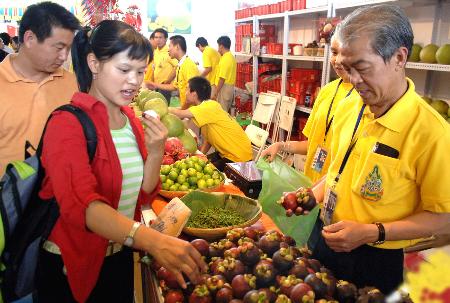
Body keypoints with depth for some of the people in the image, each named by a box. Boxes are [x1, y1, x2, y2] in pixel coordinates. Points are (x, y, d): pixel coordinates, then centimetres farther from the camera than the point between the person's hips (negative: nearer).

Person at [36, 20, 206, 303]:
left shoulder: (131, 120, 0)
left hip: (121, 257, 6)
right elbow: (79, 203, -35)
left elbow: (142, 195, 0)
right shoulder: (67, 123, -20)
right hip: (71, 267, -6)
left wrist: (156, 153, -17)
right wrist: (153, 239, -47)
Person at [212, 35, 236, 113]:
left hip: (224, 88, -10)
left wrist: (215, 93, -18)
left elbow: (222, 79, -21)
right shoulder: (231, 57, 11)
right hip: (230, 87, 10)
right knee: (226, 111, 15)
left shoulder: (225, 59, -18)